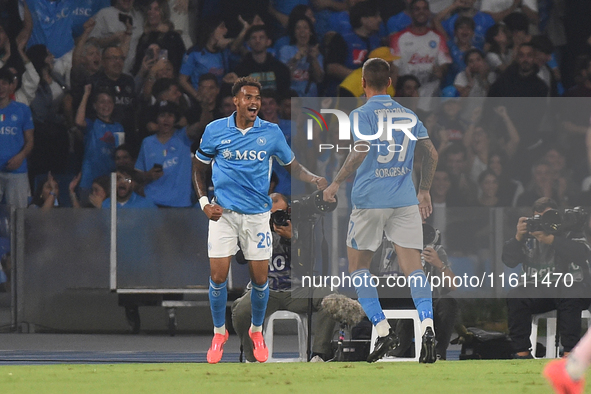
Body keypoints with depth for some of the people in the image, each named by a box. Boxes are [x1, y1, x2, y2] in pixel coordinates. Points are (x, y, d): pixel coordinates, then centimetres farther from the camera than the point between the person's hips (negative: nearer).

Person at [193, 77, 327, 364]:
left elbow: (292, 166, 9)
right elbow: (199, 168, 10)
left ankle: (256, 330, 25)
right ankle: (219, 333, 15)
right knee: (218, 277, -5)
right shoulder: (215, 131, -2)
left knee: (260, 279, 2)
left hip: (257, 215, 1)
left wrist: (315, 179, -11)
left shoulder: (271, 133, -1)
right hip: (223, 212, -1)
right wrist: (204, 203, -1)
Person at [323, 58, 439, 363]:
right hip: (405, 201, 4)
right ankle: (427, 325, -26)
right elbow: (431, 153, 12)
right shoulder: (408, 115, 12)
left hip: (369, 200, -4)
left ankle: (383, 331, 0)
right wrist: (424, 191, 23)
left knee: (358, 266, 11)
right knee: (413, 267, -3)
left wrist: (336, 183, -10)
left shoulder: (361, 114, -4)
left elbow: (361, 151, -18)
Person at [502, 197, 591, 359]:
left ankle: (570, 351, -31)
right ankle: (521, 351, -21)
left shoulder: (570, 231, -1)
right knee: (514, 296, -25)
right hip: (537, 290, 3)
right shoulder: (528, 233, 7)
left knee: (570, 297, -37)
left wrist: (551, 240, -29)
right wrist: (518, 238, -17)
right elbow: (508, 260, 1)